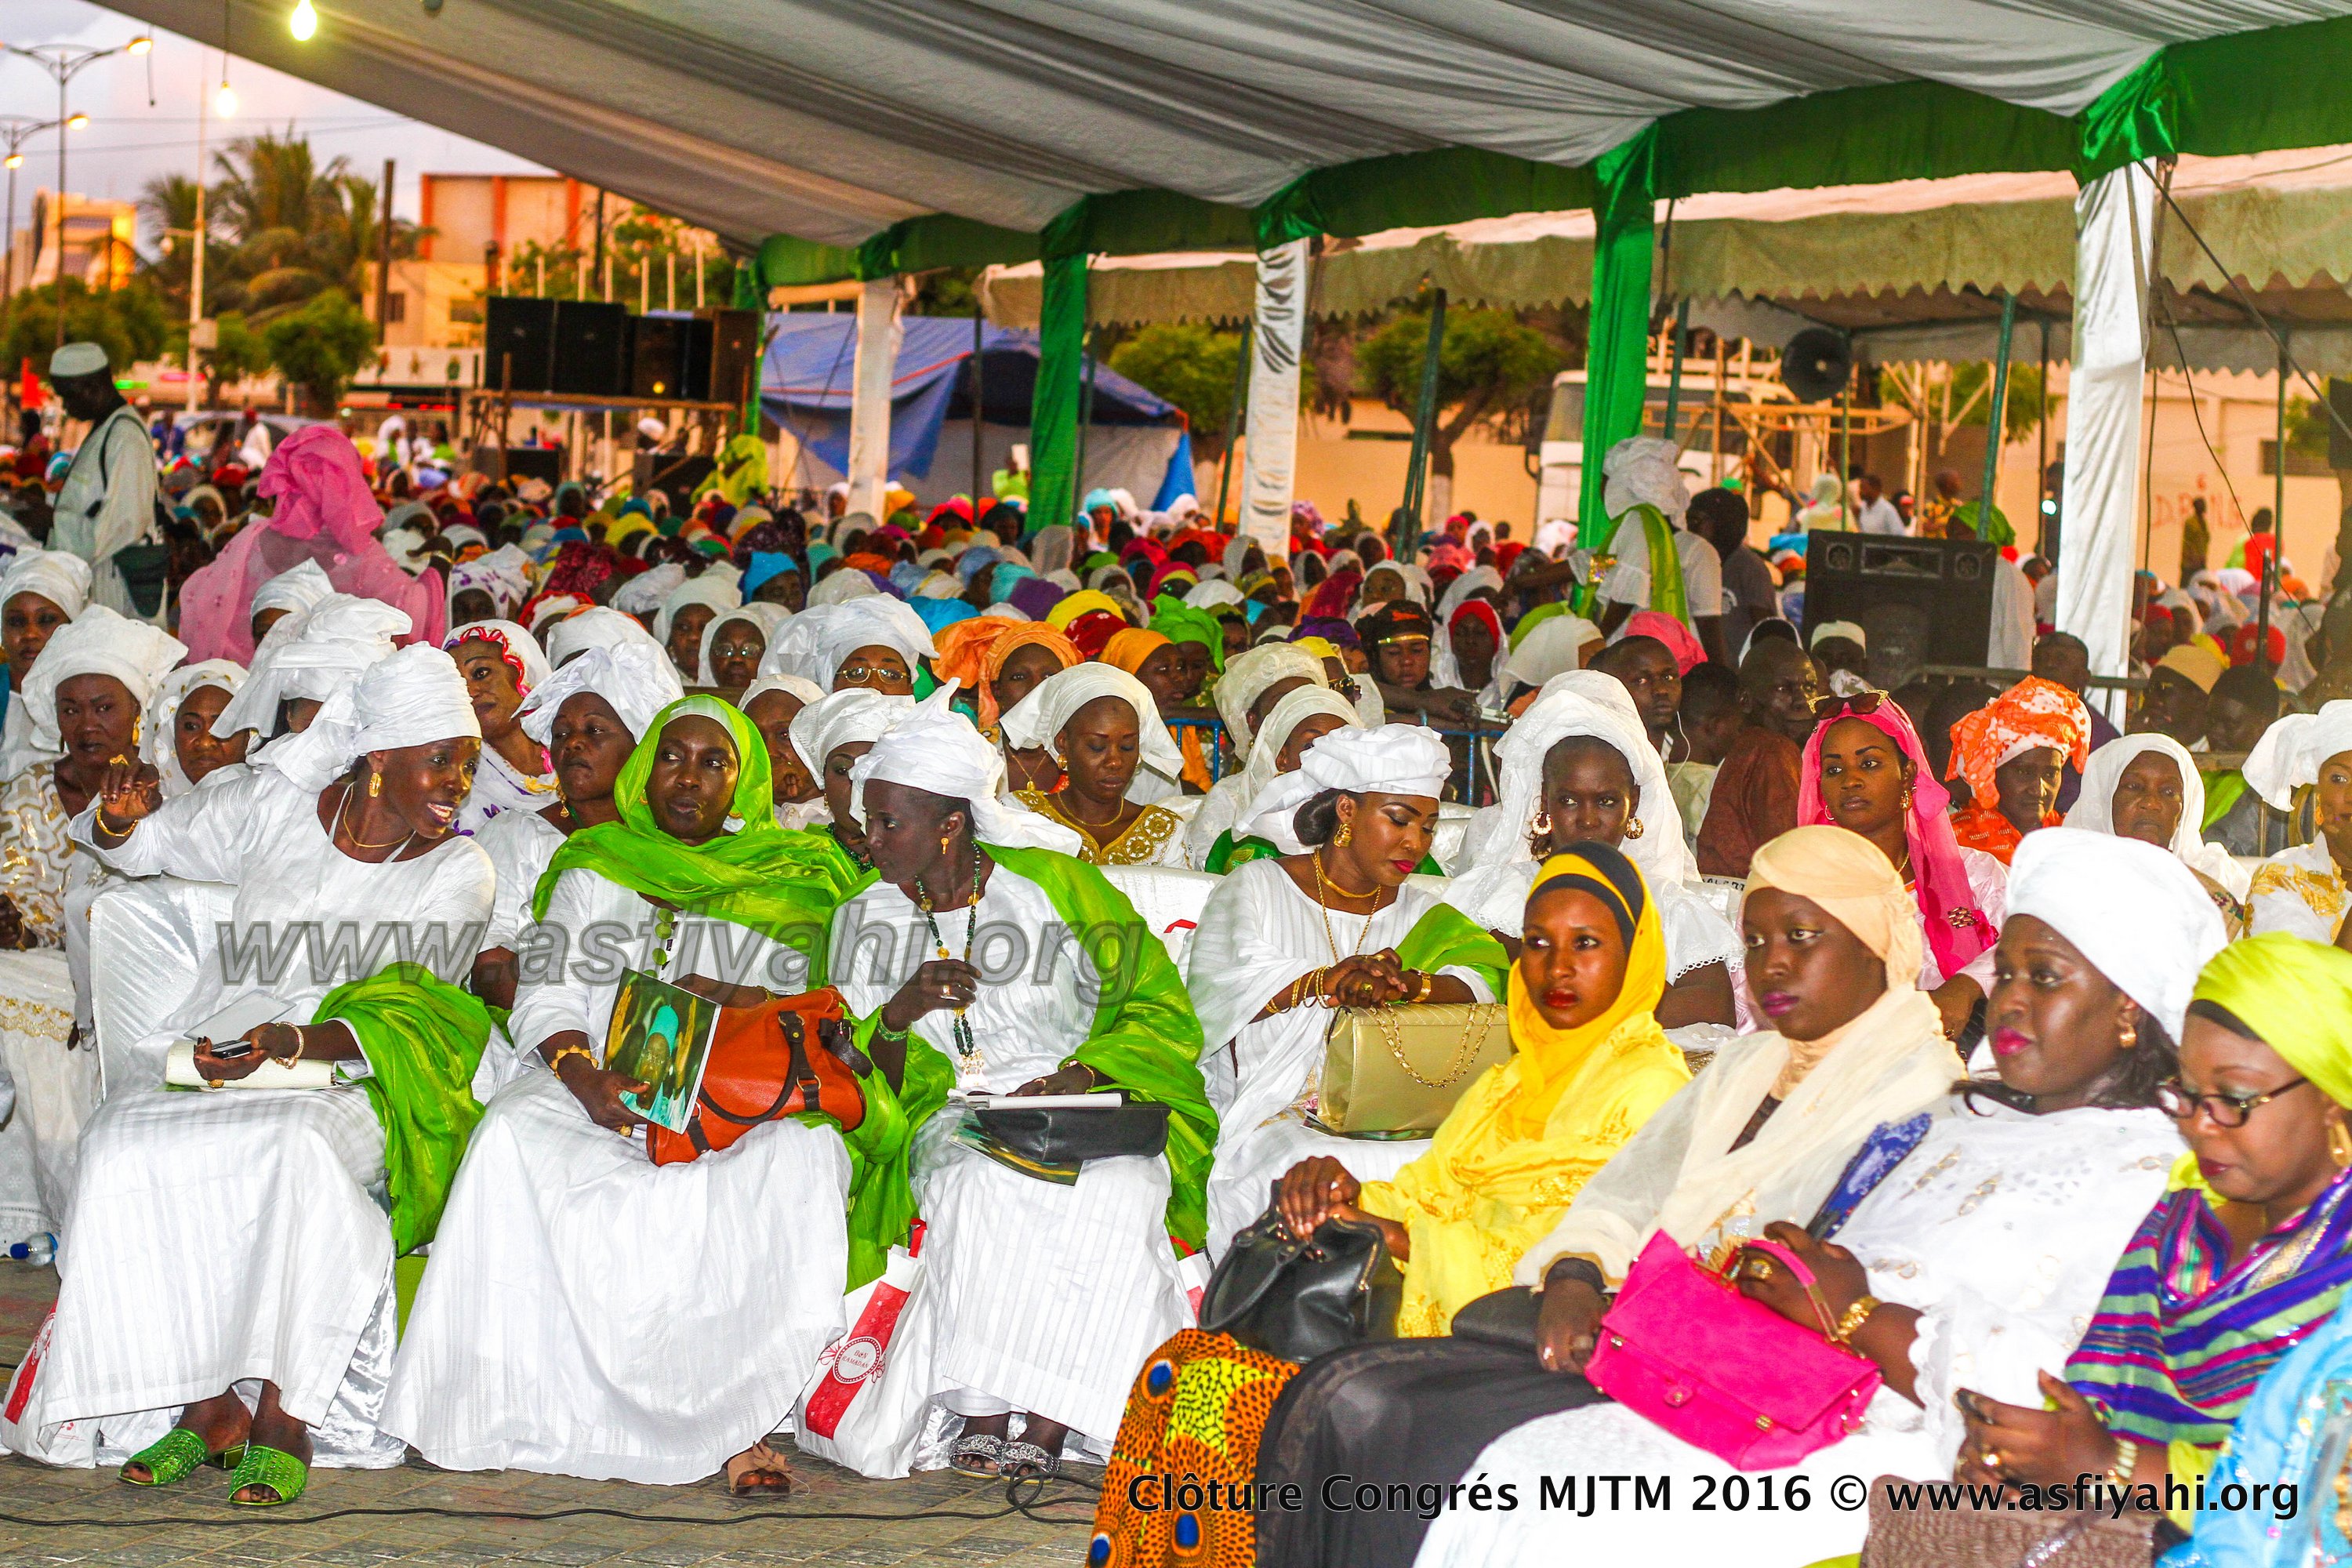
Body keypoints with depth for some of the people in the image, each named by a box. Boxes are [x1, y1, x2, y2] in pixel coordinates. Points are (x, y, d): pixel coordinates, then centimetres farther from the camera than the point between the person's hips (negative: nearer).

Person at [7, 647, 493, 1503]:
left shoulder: (459, 870, 2)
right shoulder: (278, 805, 6)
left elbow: (400, 1021, -7)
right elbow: (145, 846, 20)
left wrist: (294, 1041, -25)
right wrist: (122, 819, -6)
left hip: (345, 1076, -2)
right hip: (217, 1048, 3)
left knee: (297, 1152, -38)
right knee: (123, 1150, -29)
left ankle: (285, 1416, -31)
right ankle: (207, 1407, -24)